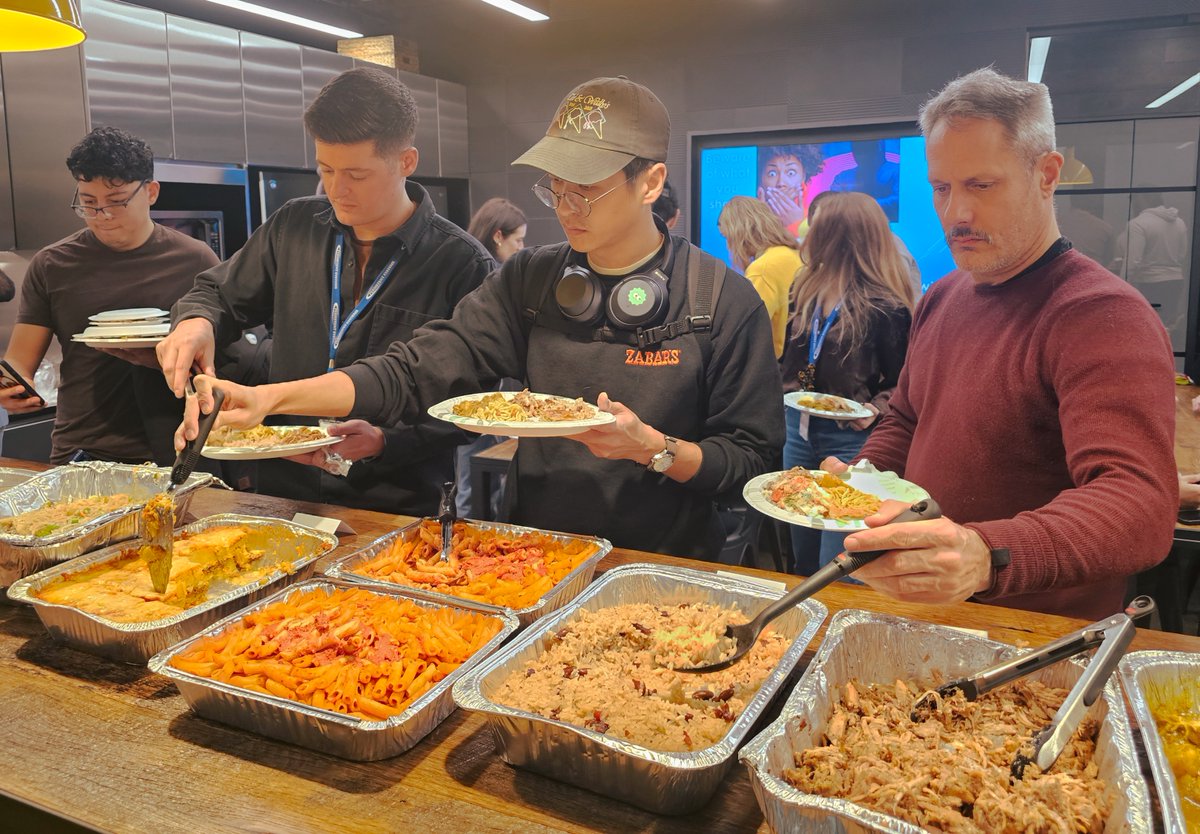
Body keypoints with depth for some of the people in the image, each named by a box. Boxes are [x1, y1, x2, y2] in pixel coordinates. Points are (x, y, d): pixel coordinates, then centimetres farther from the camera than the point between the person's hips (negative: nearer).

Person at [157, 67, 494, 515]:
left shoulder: (463, 264, -7)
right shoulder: (294, 226, 8)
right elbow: (220, 292, 23)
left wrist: (386, 442, -19)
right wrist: (196, 321, 0)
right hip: (281, 491, 4)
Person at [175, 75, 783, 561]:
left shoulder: (725, 302, -8)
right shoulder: (530, 280, 2)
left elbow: (753, 458, -3)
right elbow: (419, 370, -6)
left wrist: (655, 449, -21)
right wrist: (272, 397, -18)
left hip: (663, 569, -2)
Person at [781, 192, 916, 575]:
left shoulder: (886, 306, -11)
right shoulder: (807, 289, 9)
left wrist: (876, 409, -21)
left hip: (850, 437, -7)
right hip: (798, 428, 7)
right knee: (803, 563, 18)